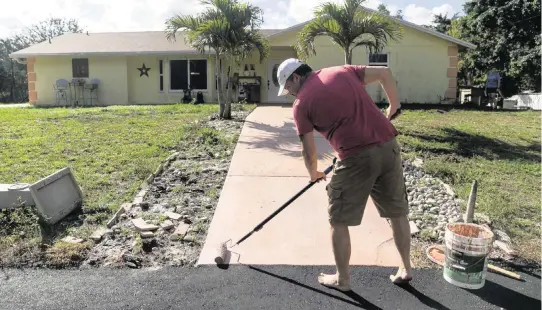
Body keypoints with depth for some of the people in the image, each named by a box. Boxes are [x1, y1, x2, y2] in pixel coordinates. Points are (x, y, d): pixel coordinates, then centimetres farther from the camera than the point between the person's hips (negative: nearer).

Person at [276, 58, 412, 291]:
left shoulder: (301, 103, 3)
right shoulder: (343, 71, 16)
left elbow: (309, 151, 6)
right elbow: (385, 73, 14)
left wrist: (314, 174, 24)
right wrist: (394, 107, 22)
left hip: (356, 157, -6)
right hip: (388, 146, 6)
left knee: (339, 221, 13)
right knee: (398, 213, 21)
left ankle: (342, 279, 25)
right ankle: (406, 269, 35)